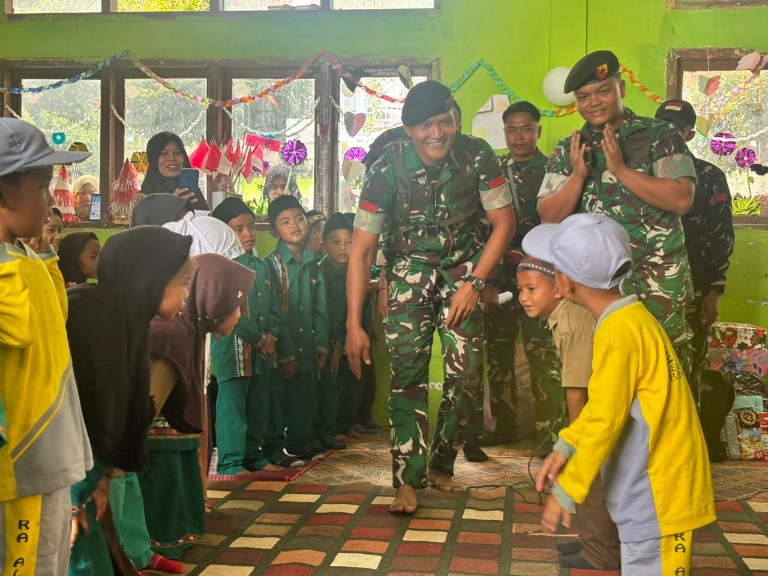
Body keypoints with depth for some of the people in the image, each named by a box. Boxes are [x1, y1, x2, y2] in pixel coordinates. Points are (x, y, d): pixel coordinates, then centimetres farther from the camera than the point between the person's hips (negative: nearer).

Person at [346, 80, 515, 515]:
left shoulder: (478, 157, -18)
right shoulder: (387, 170, -21)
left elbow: (505, 223, -8)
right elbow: (362, 249, -19)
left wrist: (474, 284, -15)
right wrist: (354, 325, -23)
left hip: (464, 267, 1)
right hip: (410, 269, -1)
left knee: (467, 372, -7)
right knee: (407, 371, -12)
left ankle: (441, 465, 14)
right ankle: (408, 480, -5)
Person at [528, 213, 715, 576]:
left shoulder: (618, 332, -22)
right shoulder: (630, 319, 7)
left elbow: (605, 420, -22)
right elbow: (602, 401, 16)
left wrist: (566, 492, -14)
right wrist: (565, 446, 12)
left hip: (657, 494, -10)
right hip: (651, 486, 10)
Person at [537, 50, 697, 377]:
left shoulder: (660, 136, -1)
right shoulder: (566, 151, 9)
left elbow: (681, 199, -13)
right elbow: (550, 218, 3)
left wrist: (621, 169, -17)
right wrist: (578, 175, -12)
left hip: (658, 283, -3)